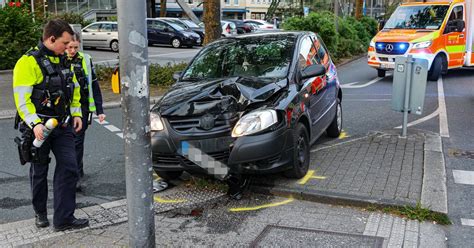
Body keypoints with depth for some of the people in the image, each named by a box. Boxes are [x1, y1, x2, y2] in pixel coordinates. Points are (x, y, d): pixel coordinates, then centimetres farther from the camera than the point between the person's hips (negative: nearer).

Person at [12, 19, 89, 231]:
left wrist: (76, 113, 9)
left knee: (69, 168, -2)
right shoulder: (28, 62, -13)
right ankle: (40, 213, 31)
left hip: (62, 126, 6)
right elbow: (22, 98, -18)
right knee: (39, 173, 10)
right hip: (39, 128, -5)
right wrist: (35, 124, -27)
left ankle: (63, 218, 4)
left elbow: (74, 89, 20)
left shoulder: (63, 60, 10)